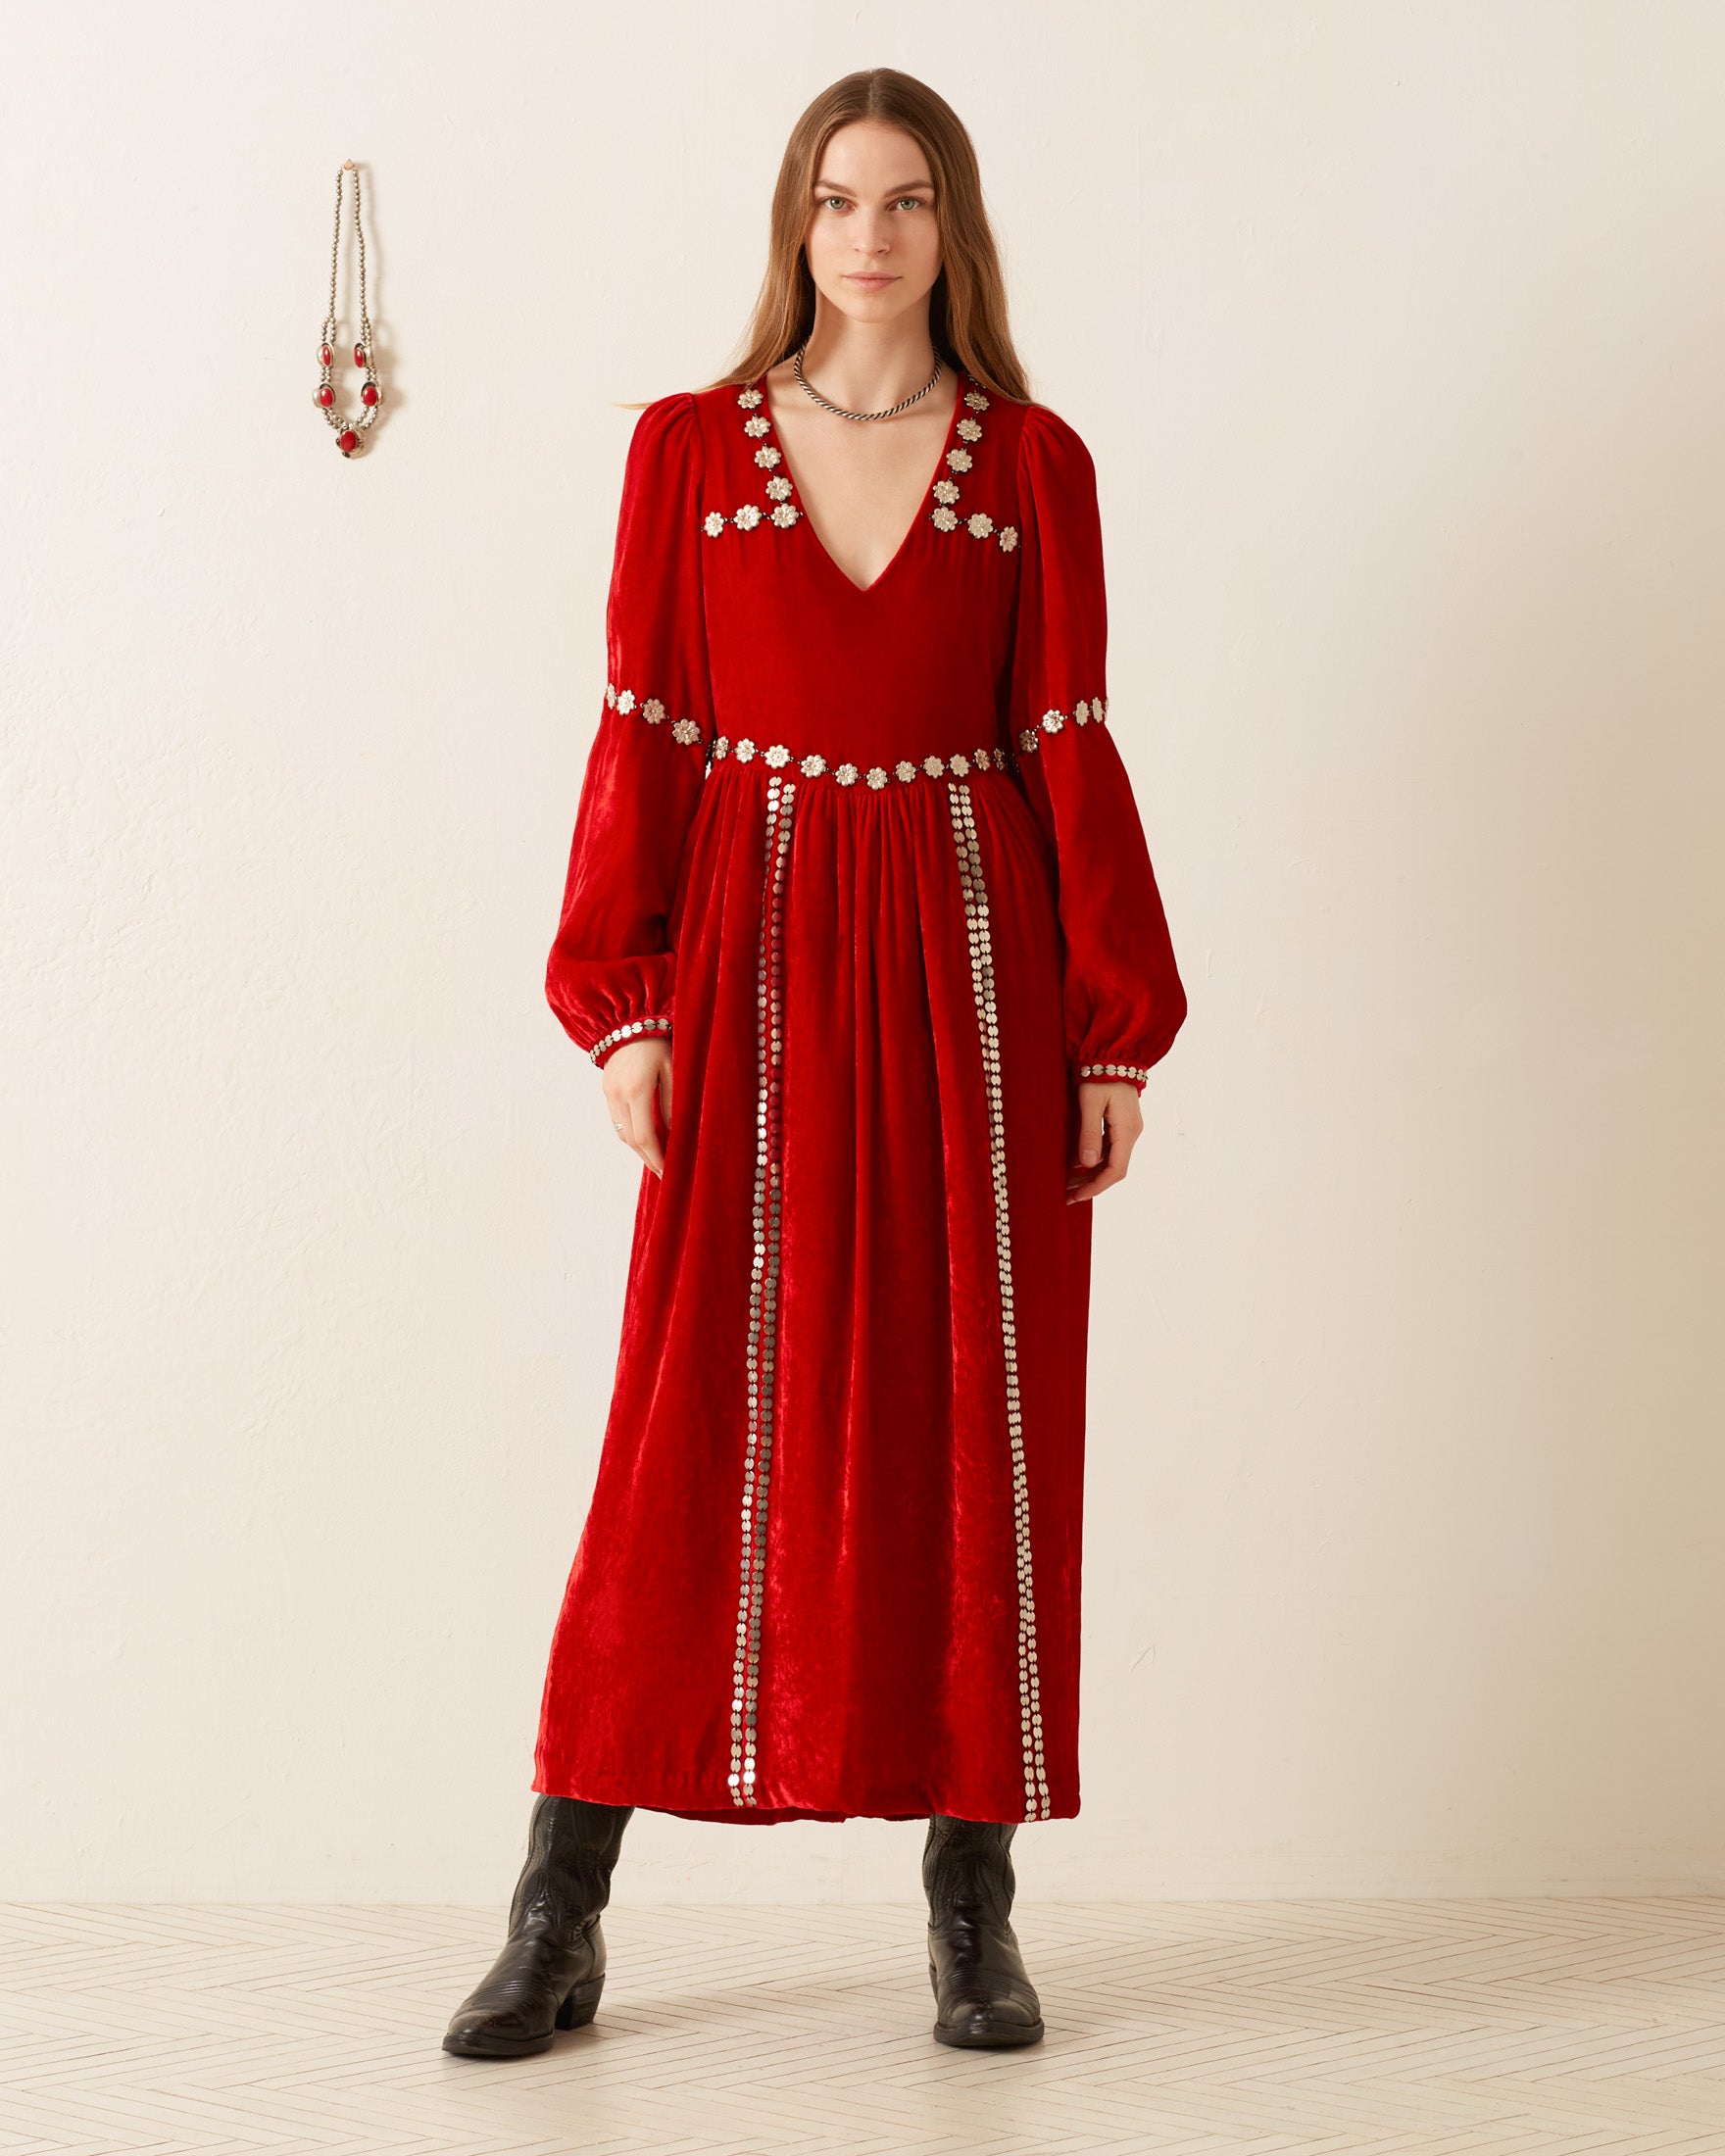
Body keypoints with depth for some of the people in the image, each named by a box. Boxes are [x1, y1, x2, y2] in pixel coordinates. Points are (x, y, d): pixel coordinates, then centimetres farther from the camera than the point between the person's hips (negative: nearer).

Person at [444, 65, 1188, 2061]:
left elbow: (1073, 750, 4)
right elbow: (645, 733, 2)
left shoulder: (1034, 465, 5)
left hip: (972, 961, 1)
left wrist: (1116, 1034, 0)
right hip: (756, 952, 0)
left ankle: (973, 1908, 12)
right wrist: (624, 1004, -6)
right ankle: (560, 1917, 6)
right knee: (697, 1421, -1)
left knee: (979, 1418, 2)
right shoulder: (689, 448, 5)